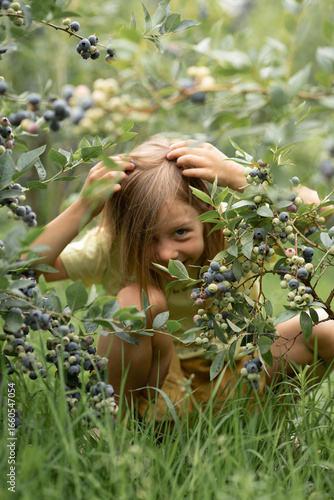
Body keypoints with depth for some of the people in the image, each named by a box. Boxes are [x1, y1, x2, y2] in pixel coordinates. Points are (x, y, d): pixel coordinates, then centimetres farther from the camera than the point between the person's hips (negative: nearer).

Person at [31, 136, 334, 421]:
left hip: (230, 377, 1)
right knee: (138, 299, -32)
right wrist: (83, 209, -33)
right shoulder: (111, 249, -15)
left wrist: (235, 177, -38)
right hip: (156, 382, -1)